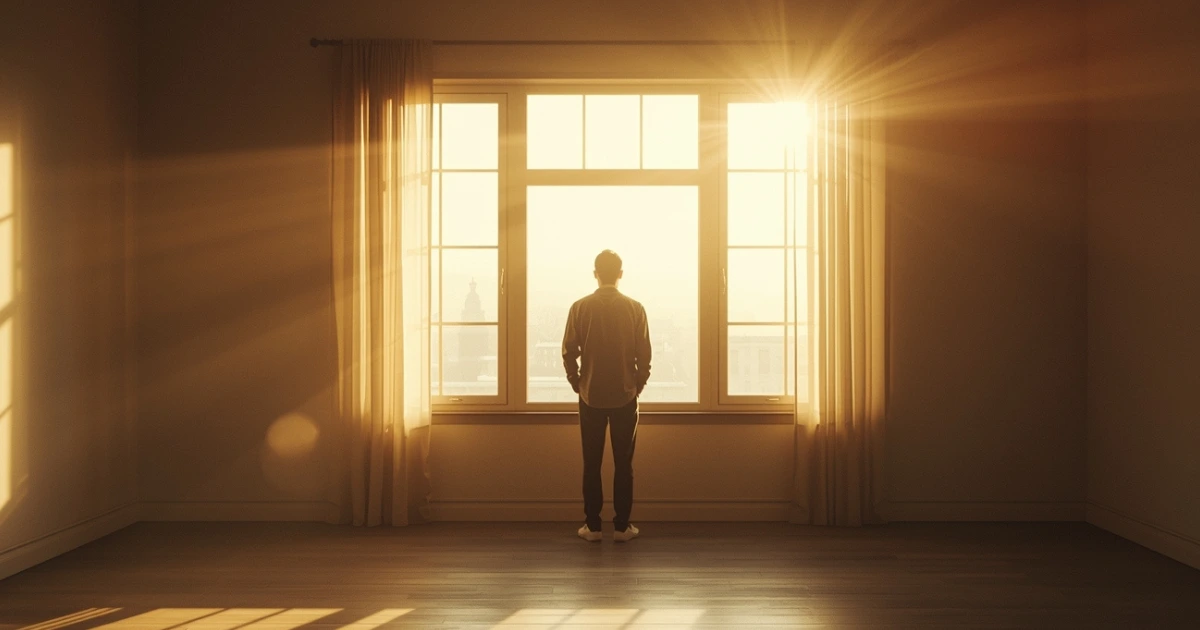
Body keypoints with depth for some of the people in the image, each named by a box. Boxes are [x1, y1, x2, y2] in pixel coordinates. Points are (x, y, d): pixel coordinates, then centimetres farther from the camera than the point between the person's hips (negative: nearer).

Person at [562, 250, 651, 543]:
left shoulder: (580, 308, -5)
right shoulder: (635, 308, -5)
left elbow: (569, 353, -3)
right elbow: (644, 355, -3)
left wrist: (578, 384, 11)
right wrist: (638, 386, 11)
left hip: (591, 397, 0)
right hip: (625, 396, 0)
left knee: (592, 464, 8)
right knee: (623, 464, 7)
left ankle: (592, 526, 11)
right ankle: (622, 526, 11)